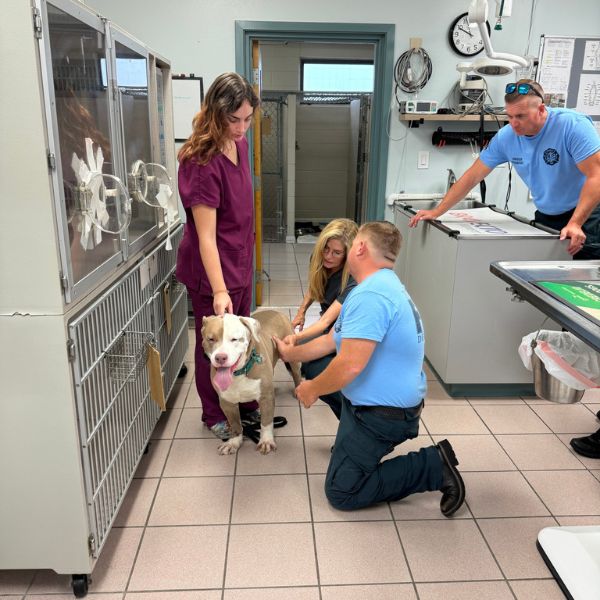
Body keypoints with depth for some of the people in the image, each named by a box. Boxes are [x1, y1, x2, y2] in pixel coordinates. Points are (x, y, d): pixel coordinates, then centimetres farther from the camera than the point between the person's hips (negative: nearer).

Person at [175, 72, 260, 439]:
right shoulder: (202, 162, -24)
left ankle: (245, 402, 41)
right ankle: (214, 415, 32)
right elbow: (206, 236, -27)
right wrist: (219, 291, -31)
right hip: (211, 269, -7)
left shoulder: (239, 144, 0)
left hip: (241, 262, 8)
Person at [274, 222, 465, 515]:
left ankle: (434, 467, -1)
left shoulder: (369, 295, -26)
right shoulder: (384, 284, 9)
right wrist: (290, 353, 28)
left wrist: (313, 389, -12)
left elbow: (350, 365, -30)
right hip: (395, 400, 10)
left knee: (341, 492, -2)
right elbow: (333, 340, 18)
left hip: (383, 412, -10)